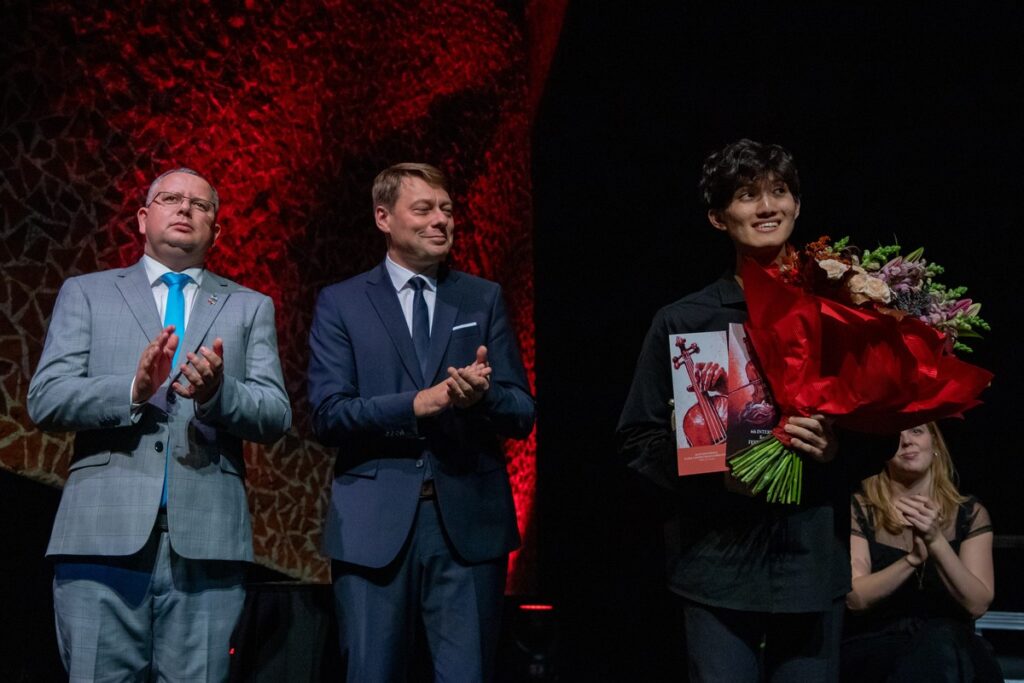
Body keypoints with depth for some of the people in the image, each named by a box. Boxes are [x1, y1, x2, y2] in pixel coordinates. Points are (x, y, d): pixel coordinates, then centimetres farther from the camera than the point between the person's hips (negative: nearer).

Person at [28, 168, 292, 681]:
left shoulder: (250, 308, 16)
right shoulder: (85, 294, 15)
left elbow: (275, 417, 6)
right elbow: (44, 399, 3)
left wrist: (218, 393, -15)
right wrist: (133, 389, -14)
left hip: (207, 539, 1)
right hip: (104, 533, 0)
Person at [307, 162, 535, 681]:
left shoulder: (485, 299, 11)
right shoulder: (340, 303, 6)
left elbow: (522, 415, 7)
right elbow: (328, 416, -4)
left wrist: (484, 396, -16)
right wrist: (416, 403, -17)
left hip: (469, 522, 2)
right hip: (374, 526, -1)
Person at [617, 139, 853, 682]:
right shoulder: (682, 322, 2)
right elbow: (638, 440, 3)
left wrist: (836, 448, -12)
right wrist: (714, 468, -13)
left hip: (814, 559, 1)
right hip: (718, 561, -1)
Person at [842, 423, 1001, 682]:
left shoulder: (969, 513, 4)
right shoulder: (858, 509, -1)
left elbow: (977, 604, -8)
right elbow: (854, 598, -12)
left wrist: (936, 541, -23)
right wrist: (913, 557, -26)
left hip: (952, 649, 2)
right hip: (872, 649, -2)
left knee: (941, 639, -34)